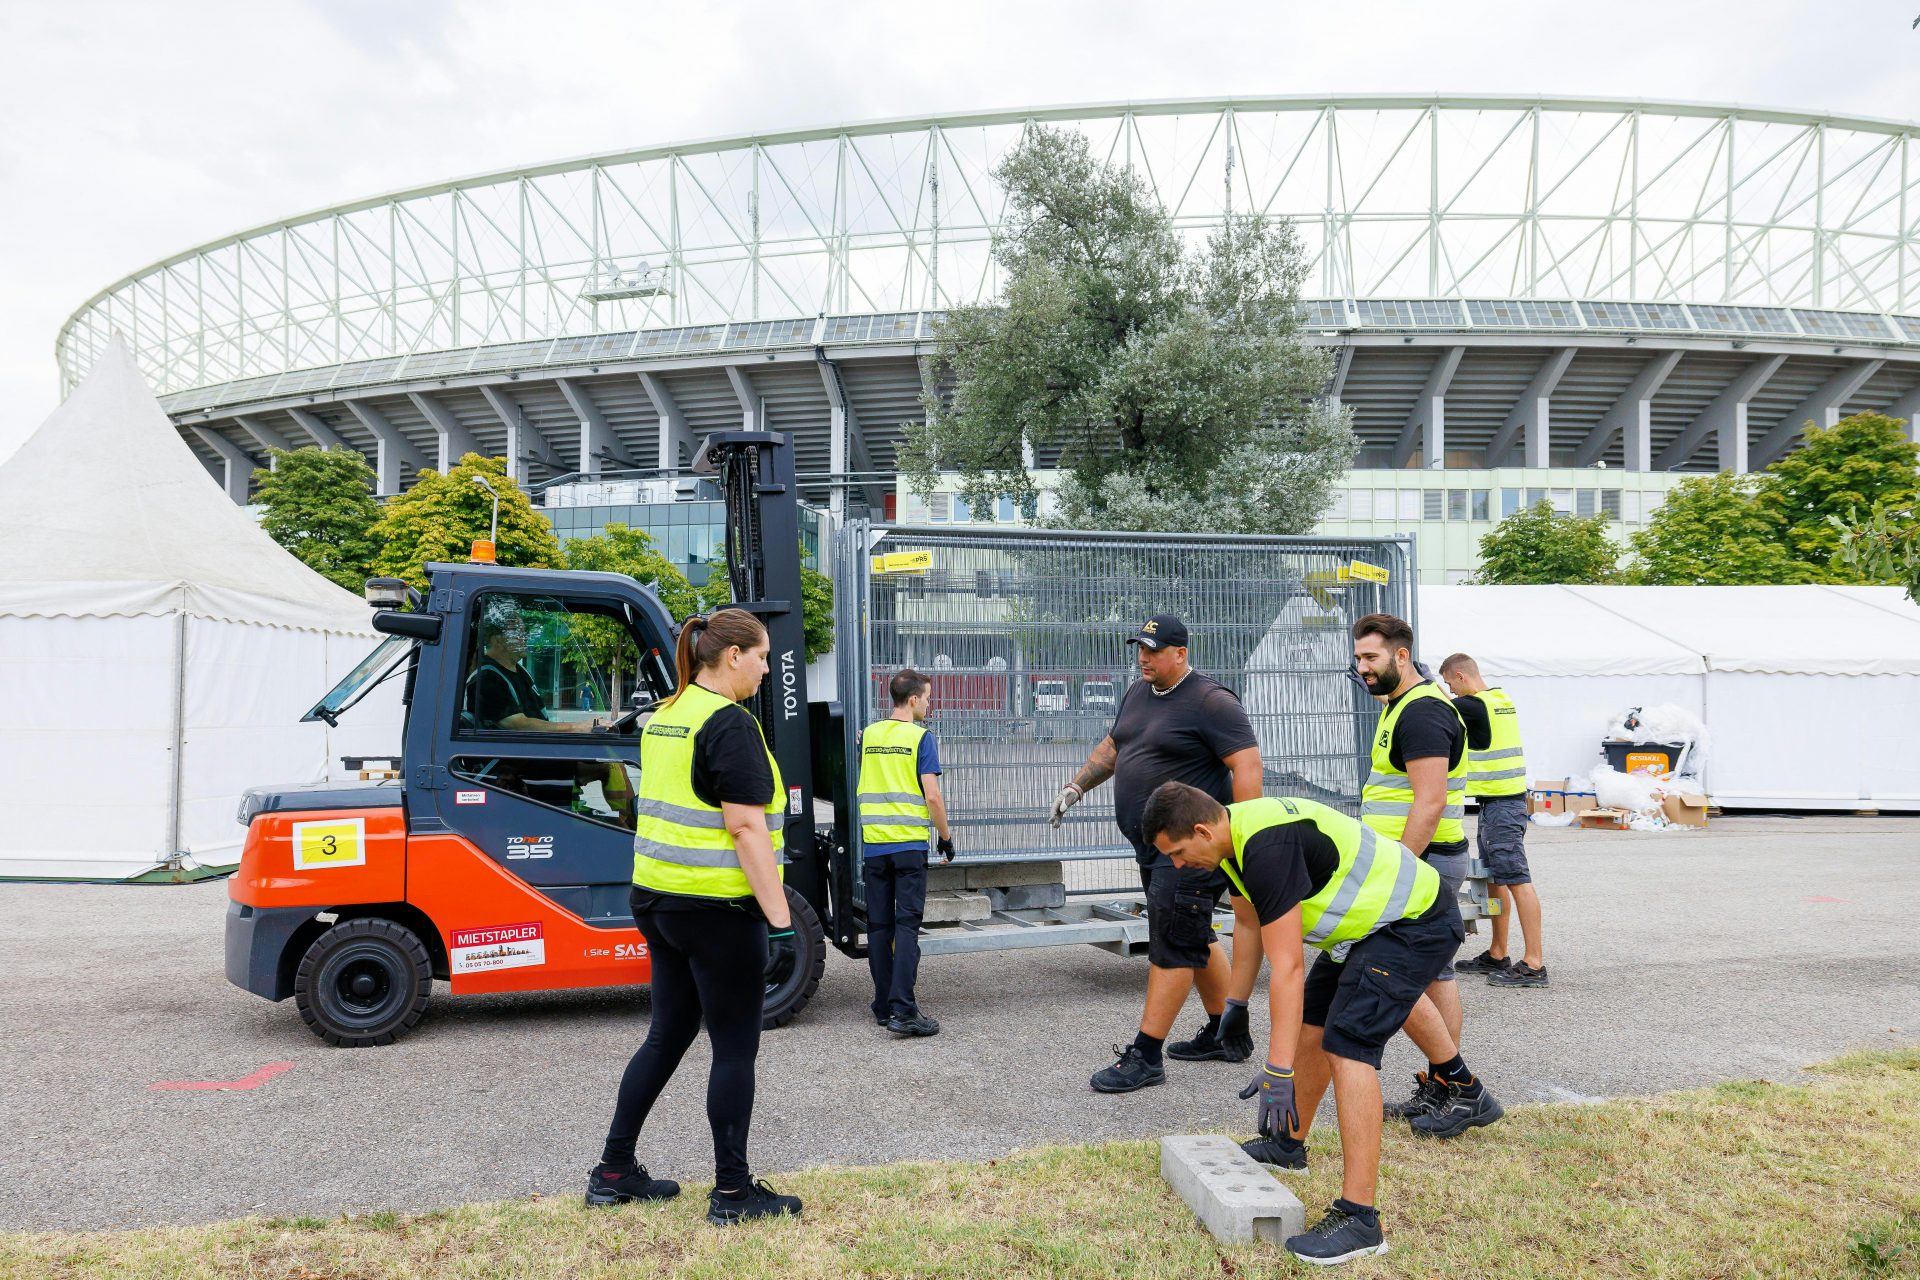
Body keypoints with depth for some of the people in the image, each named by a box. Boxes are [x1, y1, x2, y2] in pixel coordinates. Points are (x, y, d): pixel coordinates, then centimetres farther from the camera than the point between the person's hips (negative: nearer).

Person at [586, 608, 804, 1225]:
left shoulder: (664, 717, 11)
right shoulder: (730, 722, -16)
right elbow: (748, 829, -21)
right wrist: (781, 923, -19)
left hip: (658, 897, 9)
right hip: (717, 908, -9)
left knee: (668, 1035, 19)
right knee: (735, 1047, 4)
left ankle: (613, 1171, 27)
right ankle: (732, 1192, 14)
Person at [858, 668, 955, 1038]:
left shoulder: (868, 734, 8)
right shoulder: (920, 737, -6)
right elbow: (932, 795, -11)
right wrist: (946, 837, 2)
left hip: (873, 843, 5)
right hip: (909, 842, -4)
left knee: (879, 926, 9)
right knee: (907, 924, -3)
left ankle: (884, 1007, 16)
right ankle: (903, 1010, -9)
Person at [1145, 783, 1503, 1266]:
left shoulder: (1267, 847, -30)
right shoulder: (1238, 832, 0)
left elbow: (1288, 969, -29)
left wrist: (1278, 1070, -27)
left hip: (1416, 924, -10)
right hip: (1380, 917, 10)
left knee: (1347, 1047, -19)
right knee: (1311, 1022, 16)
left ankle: (1359, 1218, -15)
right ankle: (1289, 1144, 37)